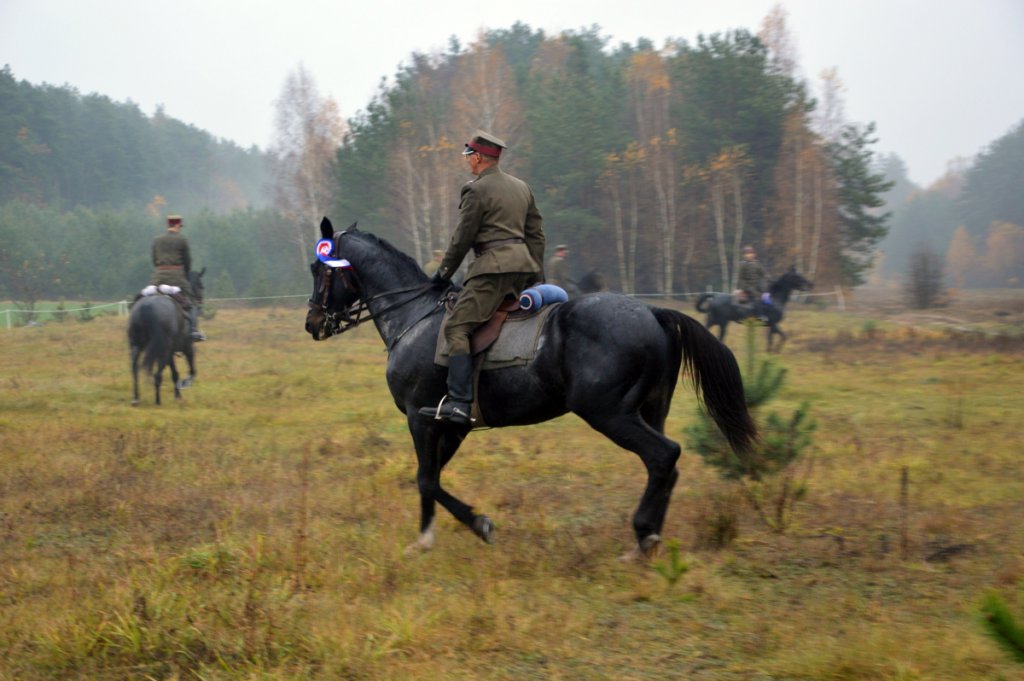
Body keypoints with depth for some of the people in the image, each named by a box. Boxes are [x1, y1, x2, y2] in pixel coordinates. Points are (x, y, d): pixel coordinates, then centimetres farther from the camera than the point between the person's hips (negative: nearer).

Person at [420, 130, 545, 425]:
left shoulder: (476, 190, -5)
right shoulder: (522, 187, 20)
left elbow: (462, 238, -4)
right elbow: (536, 233, 21)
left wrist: (443, 273, 6)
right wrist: (538, 275, 24)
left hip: (493, 266, -9)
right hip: (524, 264, 9)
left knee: (456, 327, -14)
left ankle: (459, 402, -27)